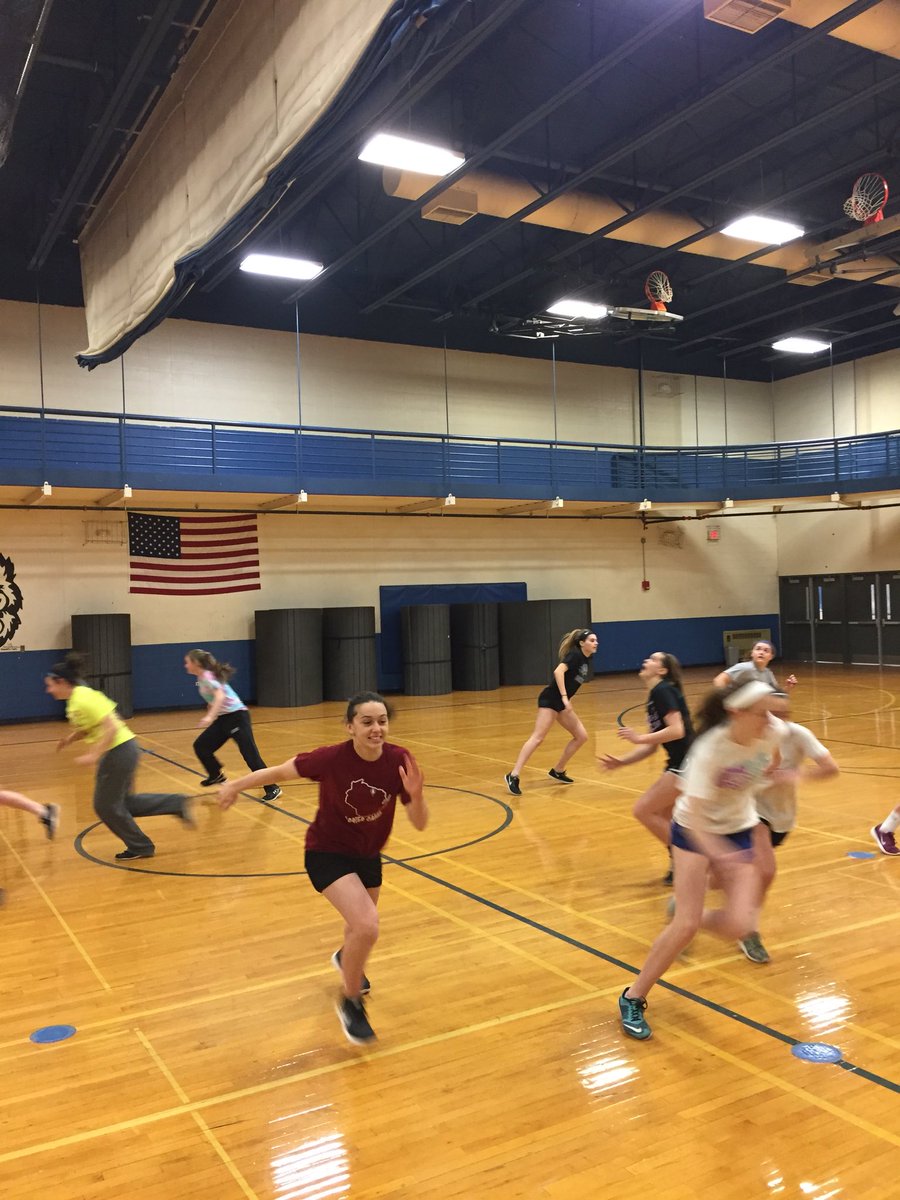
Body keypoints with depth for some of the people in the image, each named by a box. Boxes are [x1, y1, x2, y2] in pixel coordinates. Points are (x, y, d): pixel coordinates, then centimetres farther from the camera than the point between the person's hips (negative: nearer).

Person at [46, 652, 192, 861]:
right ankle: (178, 804, 18)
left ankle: (140, 847, 19)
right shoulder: (76, 698, 9)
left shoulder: (82, 700, -20)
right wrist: (70, 739, 7)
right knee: (123, 802, 16)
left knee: (106, 805, 4)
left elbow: (112, 727, -25)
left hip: (119, 751, -10)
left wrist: (94, 756, -26)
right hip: (118, 751, 10)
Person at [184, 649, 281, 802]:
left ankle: (272, 788, -12)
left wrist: (210, 716, -45)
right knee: (200, 746, 12)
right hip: (223, 718, 9)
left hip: (236, 716, -9)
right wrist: (209, 716, 32)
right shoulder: (201, 678, 11)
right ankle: (216, 775, 34)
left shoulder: (208, 676, -17)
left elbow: (220, 696, -34)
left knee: (250, 753, -14)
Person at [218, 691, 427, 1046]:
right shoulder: (331, 759, -30)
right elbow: (279, 772, -14)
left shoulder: (399, 761, -22)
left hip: (368, 854, 5)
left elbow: (420, 824, -18)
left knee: (361, 924, 29)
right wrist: (236, 785, -7)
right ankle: (351, 1002, 4)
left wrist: (415, 794, -37)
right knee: (367, 926, -25)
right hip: (327, 853, -5)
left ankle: (346, 958, 66)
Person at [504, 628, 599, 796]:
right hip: (550, 699, -9)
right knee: (538, 737, -17)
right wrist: (565, 697, -29)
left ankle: (557, 771, 18)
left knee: (581, 736, 8)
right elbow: (558, 671, -27)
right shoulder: (575, 654, -12)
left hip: (561, 702, 9)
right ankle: (513, 776, -20)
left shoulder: (586, 659, 13)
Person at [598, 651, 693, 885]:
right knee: (663, 819, 14)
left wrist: (639, 738, -16)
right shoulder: (655, 696, 17)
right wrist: (621, 762, 12)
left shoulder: (662, 691, -12)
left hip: (686, 765, -10)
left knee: (643, 810, -7)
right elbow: (653, 746, 18)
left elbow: (677, 730, -24)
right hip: (679, 763, 10)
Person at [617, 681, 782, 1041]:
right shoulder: (709, 749, -32)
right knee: (686, 925, -13)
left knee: (739, 925, -11)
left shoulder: (772, 732, -19)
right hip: (694, 830, -4)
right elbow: (695, 814, -36)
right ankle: (633, 999, 6)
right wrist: (721, 853, -48)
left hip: (739, 829, 5)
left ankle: (690, 914, 24)